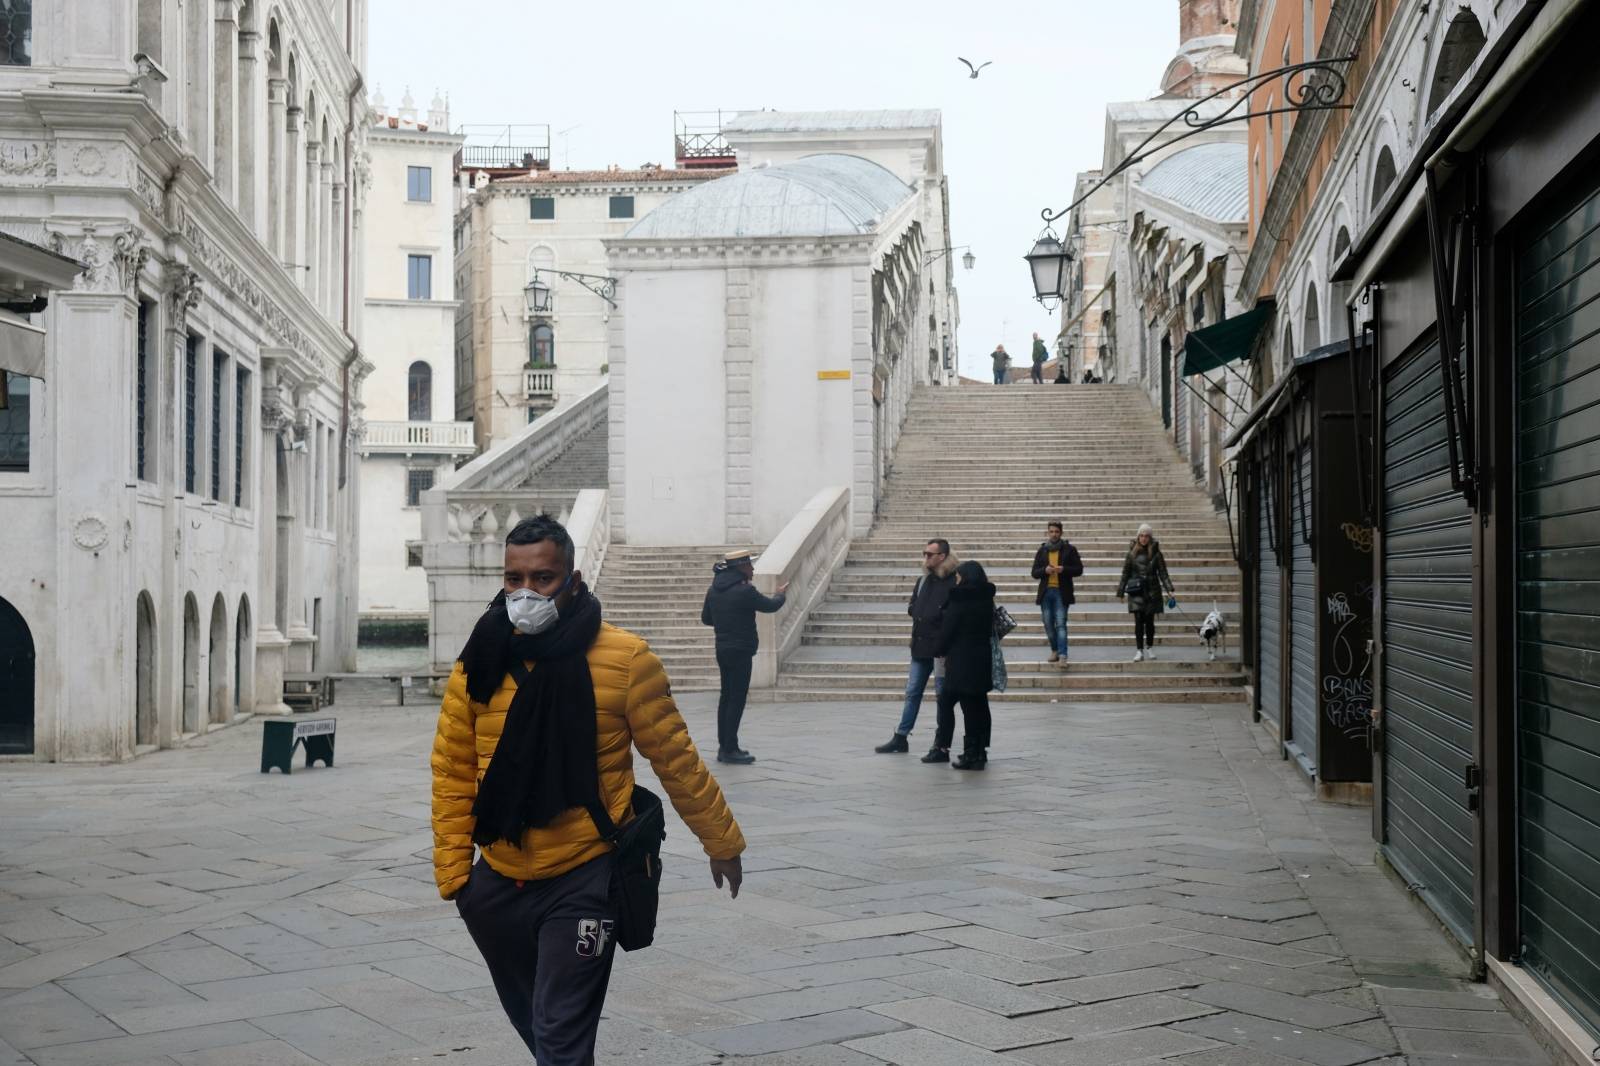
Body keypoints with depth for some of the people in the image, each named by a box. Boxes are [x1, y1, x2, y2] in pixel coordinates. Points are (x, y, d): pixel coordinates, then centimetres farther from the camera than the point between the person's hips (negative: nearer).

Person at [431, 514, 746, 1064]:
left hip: (585, 881, -4)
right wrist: (453, 869, 0)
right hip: (498, 884, 4)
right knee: (529, 1018, 22)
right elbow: (453, 771, 4)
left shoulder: (624, 659, -12)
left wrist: (721, 841, 4)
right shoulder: (478, 664, -3)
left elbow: (677, 761, -4)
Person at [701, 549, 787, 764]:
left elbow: (706, 619, 14)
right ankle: (730, 749, -2)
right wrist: (781, 594, 13)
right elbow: (770, 606, -6)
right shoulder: (744, 591, -17)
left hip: (723, 649, 8)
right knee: (737, 699, -3)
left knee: (726, 697, 13)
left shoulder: (714, 590, 6)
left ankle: (724, 747, 18)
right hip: (740, 651, -8)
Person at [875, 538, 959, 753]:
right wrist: (918, 613, 1)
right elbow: (912, 607, 20)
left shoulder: (954, 582, -10)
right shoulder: (923, 580, 13)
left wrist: (935, 615, -14)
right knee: (912, 693, 12)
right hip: (921, 646, 7)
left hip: (942, 648, -7)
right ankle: (901, 737, 19)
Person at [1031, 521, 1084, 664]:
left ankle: (1062, 655, -16)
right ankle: (1055, 650, 26)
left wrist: (1064, 569, -16)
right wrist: (1045, 570, -12)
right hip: (1046, 592, 4)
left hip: (1061, 592, -4)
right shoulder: (1042, 551, 10)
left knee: (1061, 624, -12)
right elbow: (1034, 573, 9)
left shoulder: (1069, 549, 2)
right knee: (1048, 624, 9)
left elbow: (1079, 570, 0)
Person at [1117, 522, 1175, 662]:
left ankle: (1150, 647, 21)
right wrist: (1120, 592, 4)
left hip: (1152, 591, 0)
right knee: (1139, 621, -7)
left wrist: (1168, 589, -10)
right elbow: (1125, 573, 5)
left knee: (1149, 621, 5)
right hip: (1136, 592, 0)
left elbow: (1162, 572, 1)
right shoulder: (1132, 553, 2)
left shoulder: (1156, 553, 1)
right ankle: (1139, 650, -4)